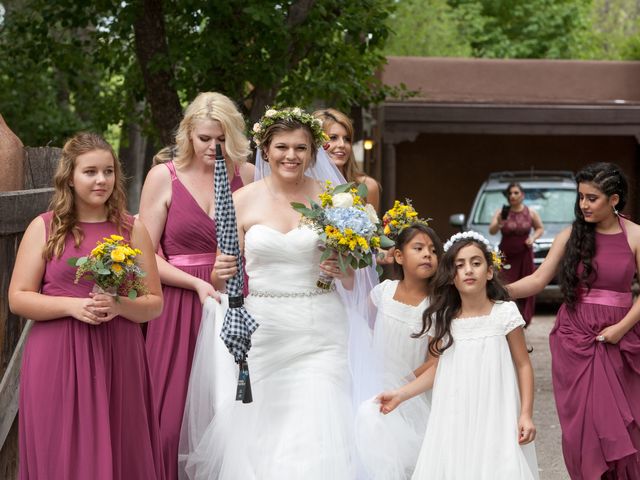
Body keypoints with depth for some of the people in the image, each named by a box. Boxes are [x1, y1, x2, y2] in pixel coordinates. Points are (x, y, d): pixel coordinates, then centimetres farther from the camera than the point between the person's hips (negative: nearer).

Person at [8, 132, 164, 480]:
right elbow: (17, 298, 0)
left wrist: (120, 306, -12)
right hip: (57, 363, -1)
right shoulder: (44, 228, 4)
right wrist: (72, 305, -14)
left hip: (118, 360, 2)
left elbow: (155, 305, 8)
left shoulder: (132, 229, 8)